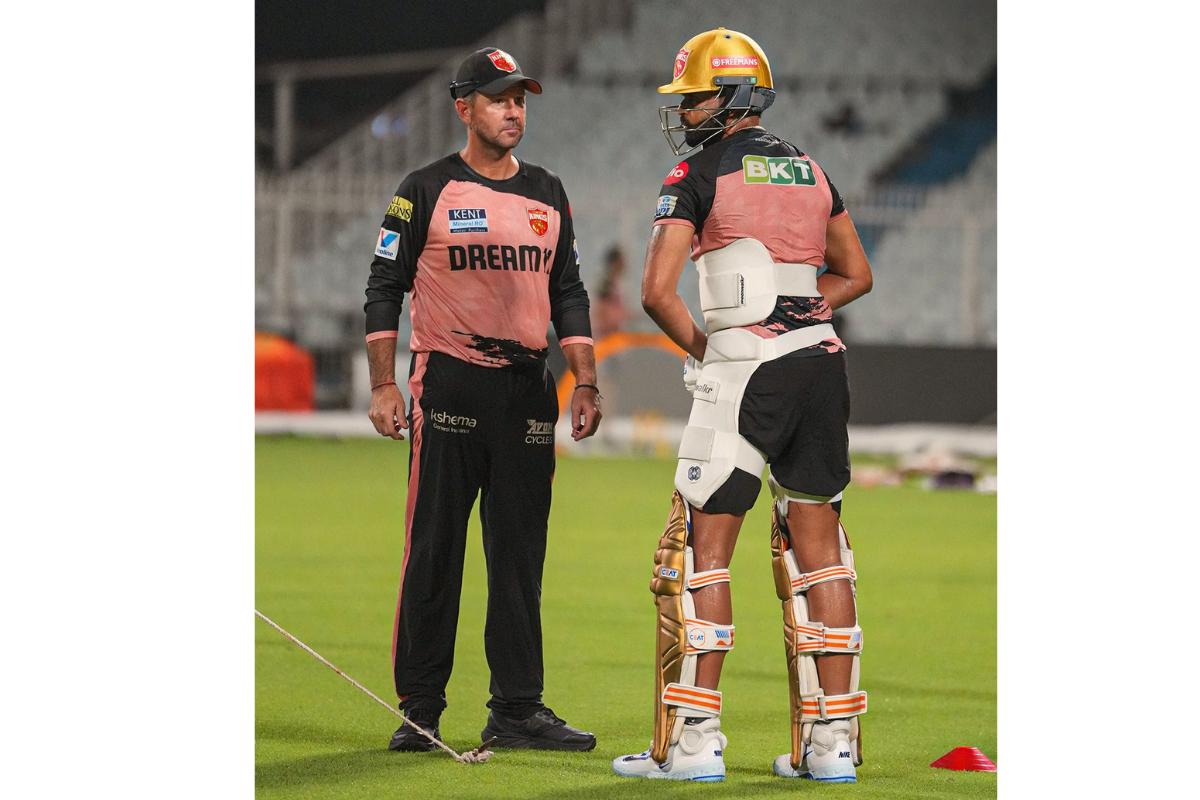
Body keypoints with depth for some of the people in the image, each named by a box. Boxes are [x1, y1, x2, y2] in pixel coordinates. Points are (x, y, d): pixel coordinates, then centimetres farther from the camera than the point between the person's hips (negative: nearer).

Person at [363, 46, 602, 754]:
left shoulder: (547, 193, 13)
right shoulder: (427, 191, -1)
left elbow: (567, 292, 17)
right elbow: (385, 289, -1)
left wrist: (586, 382, 8)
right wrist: (383, 385, -9)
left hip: (527, 389, 4)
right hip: (448, 388, -4)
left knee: (521, 556, 4)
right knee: (433, 553, -3)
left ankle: (518, 709, 8)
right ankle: (420, 709, 2)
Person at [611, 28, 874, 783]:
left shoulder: (701, 175, -4)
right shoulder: (810, 172, 15)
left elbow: (656, 291, -11)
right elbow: (857, 274, 24)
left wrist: (701, 348, 5)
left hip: (745, 371, -6)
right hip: (822, 360, 6)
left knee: (703, 548, -2)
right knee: (818, 549, 9)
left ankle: (693, 740, -6)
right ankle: (832, 741, 9)